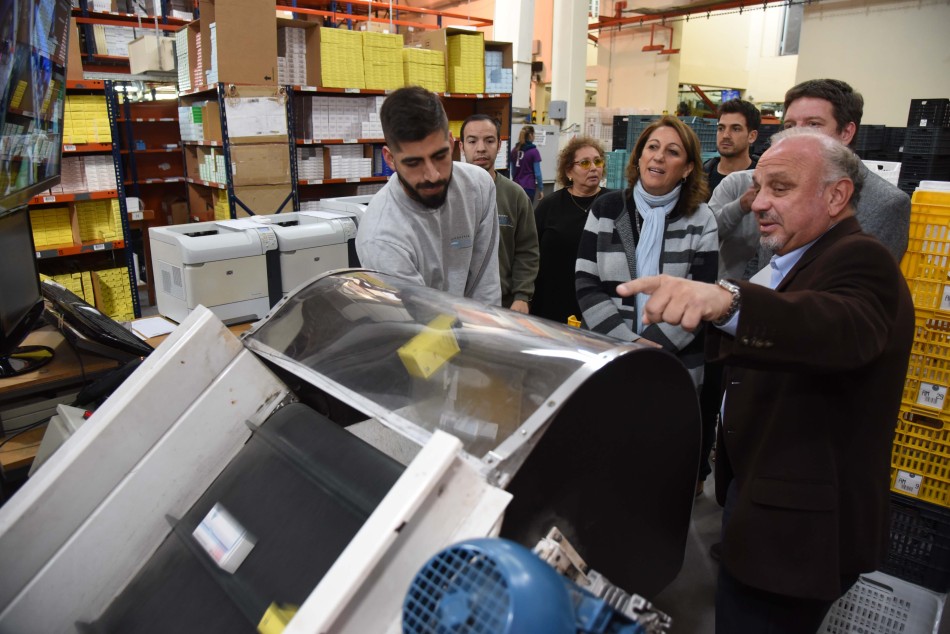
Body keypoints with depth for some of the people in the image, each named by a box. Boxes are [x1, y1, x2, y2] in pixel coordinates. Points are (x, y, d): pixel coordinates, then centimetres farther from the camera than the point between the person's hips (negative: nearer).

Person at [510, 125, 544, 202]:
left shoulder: (514, 150, 7)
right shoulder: (534, 152, -8)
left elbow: (512, 170, 13)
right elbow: (537, 173, -9)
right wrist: (541, 189, -2)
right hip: (529, 187, -5)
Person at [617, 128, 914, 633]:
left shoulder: (859, 261, -19)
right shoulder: (796, 263, 12)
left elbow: (843, 329, -43)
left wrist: (727, 300, -57)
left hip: (797, 524, -9)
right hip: (757, 493, 9)